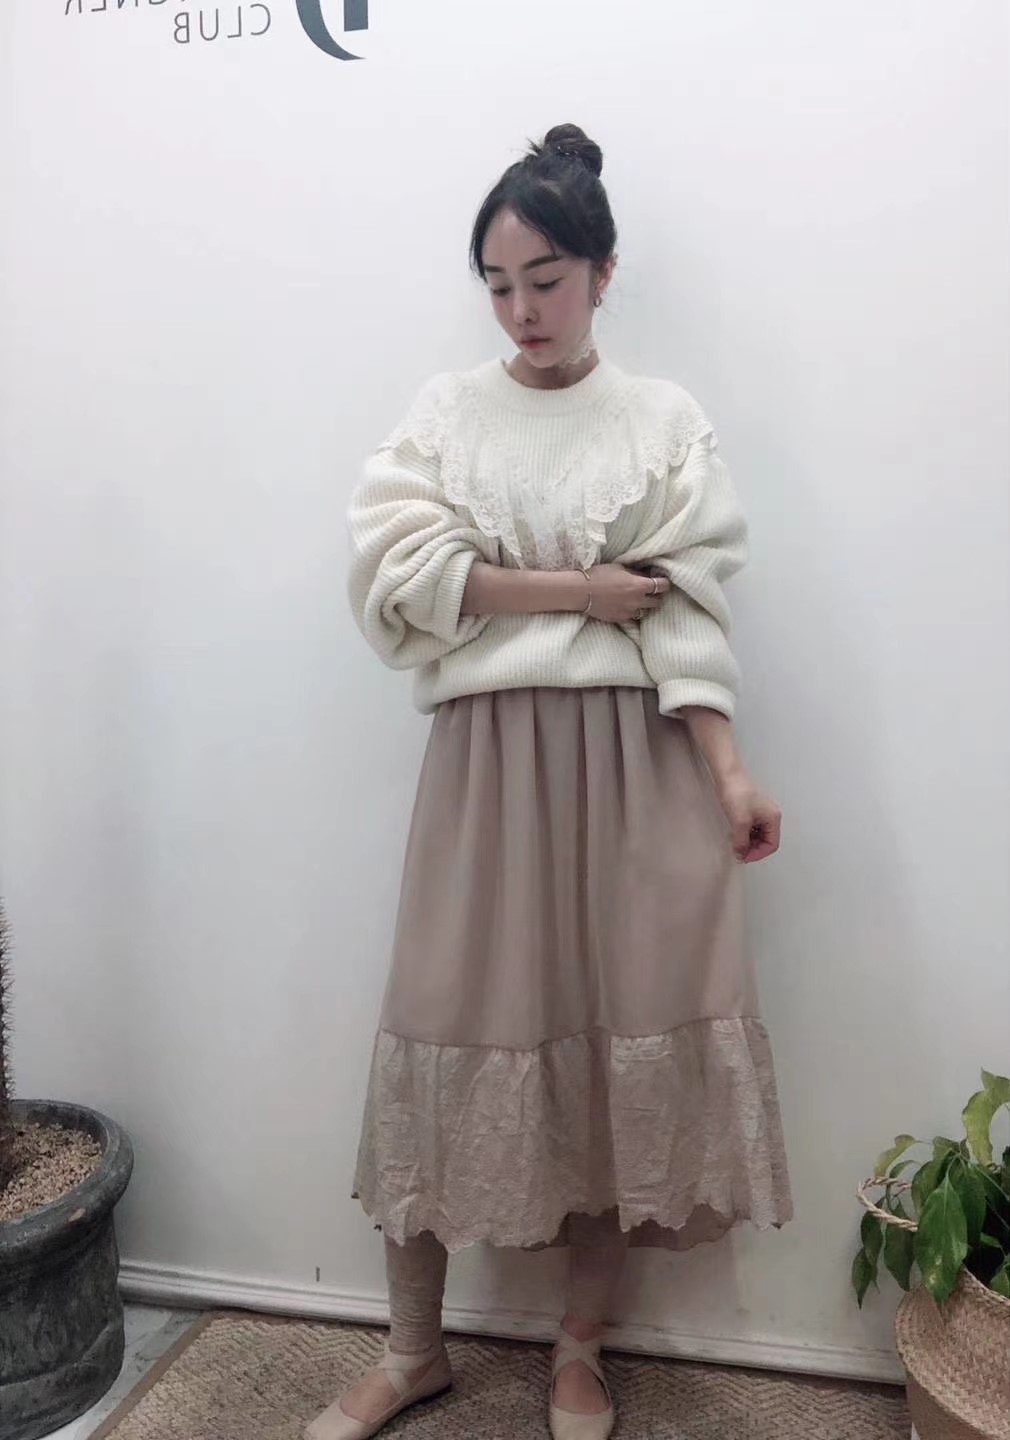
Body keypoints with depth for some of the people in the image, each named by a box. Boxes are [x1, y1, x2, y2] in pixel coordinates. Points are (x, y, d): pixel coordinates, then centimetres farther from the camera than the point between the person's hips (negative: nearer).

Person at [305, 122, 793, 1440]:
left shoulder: (669, 420, 6)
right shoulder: (446, 408, 9)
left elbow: (687, 618, -1)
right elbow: (392, 573, -5)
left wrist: (731, 774, -13)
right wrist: (575, 590, -8)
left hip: (634, 756, 0)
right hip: (488, 751, 1)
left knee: (621, 1037, 4)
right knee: (455, 1031, 4)